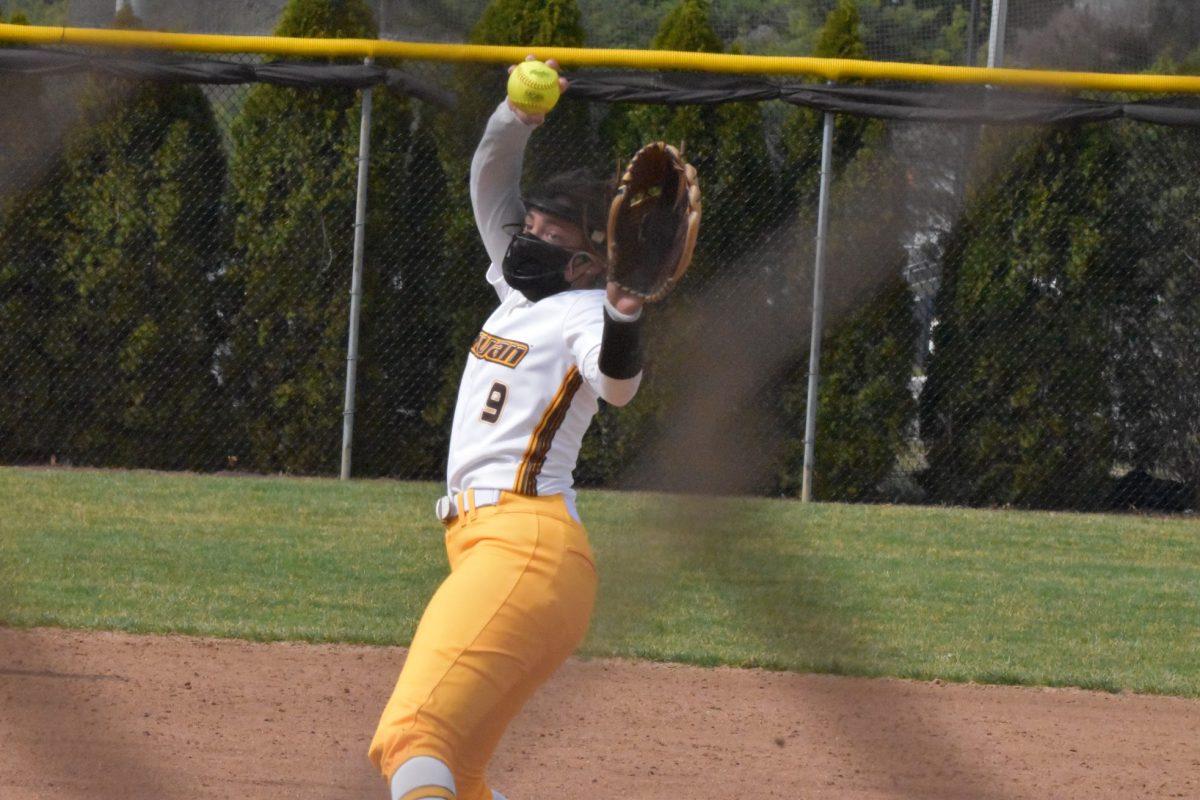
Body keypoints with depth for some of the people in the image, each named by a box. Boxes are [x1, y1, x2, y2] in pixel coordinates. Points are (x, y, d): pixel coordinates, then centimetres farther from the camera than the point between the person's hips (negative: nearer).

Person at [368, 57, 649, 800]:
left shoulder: (582, 315, -4)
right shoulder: (520, 293, 21)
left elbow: (616, 382, -26)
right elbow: (490, 181, 25)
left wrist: (623, 319, -46)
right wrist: (520, 117, 7)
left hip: (527, 548, -10)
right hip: (485, 544, 10)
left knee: (413, 739, -25)